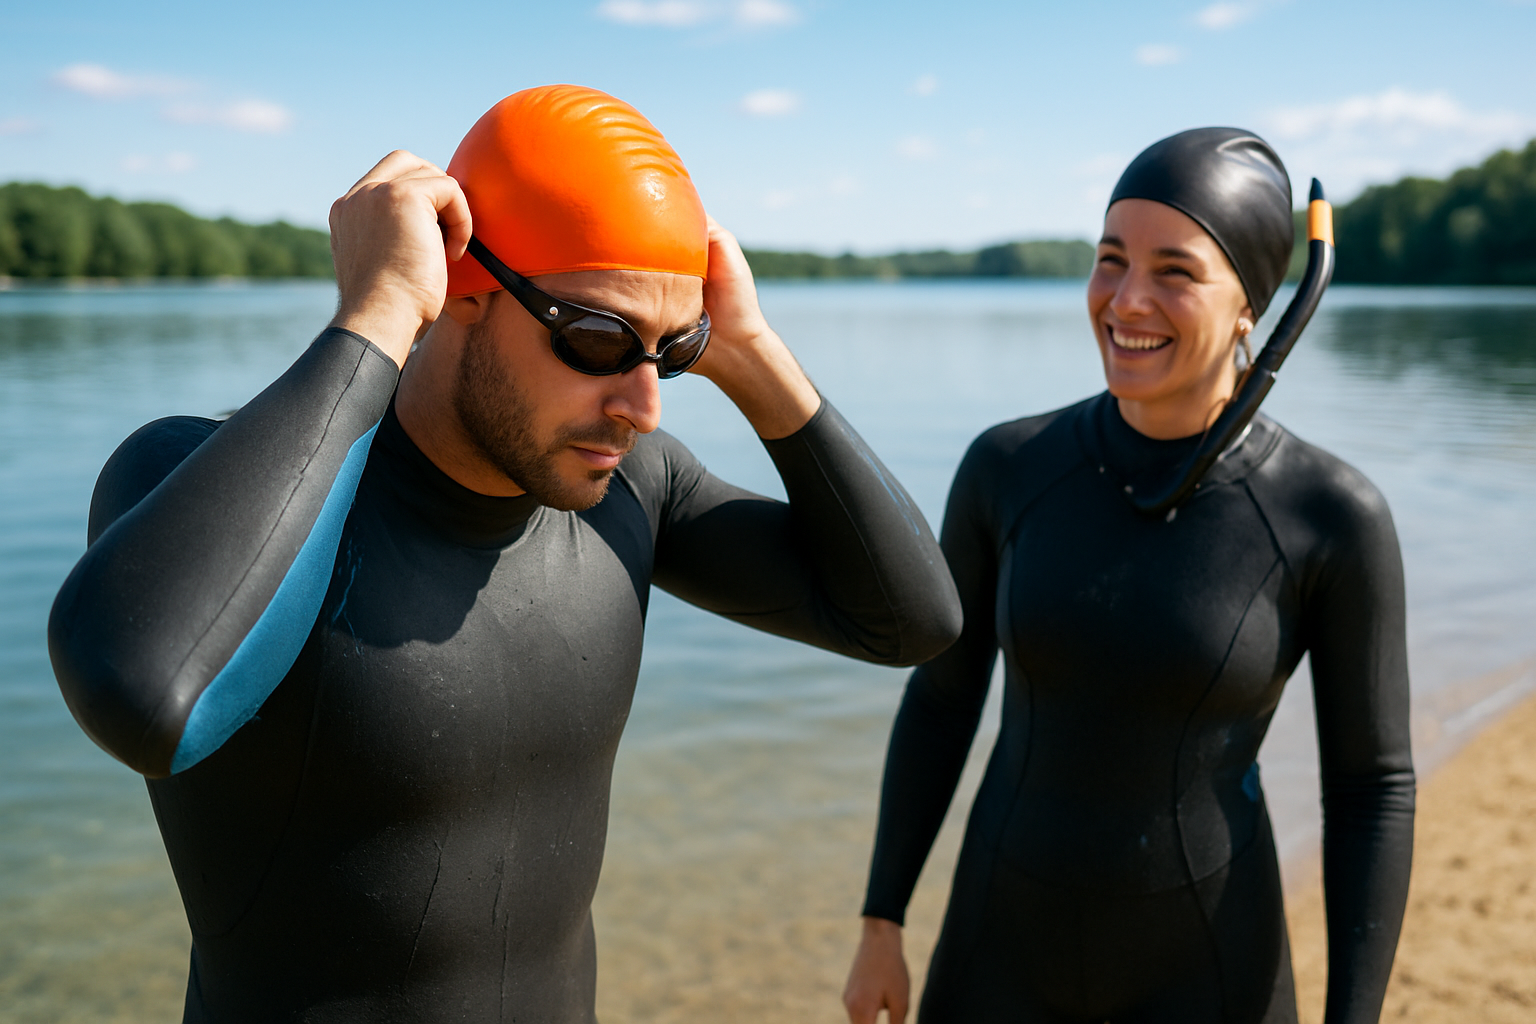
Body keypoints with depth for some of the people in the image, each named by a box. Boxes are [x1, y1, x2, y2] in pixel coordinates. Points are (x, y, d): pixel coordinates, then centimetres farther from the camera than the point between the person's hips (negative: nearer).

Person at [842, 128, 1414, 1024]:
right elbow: (943, 696, 2)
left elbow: (1373, 785, -8)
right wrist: (882, 924, 5)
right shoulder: (1008, 467, -9)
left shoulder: (1335, 514, -15)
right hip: (1010, 943, 3)